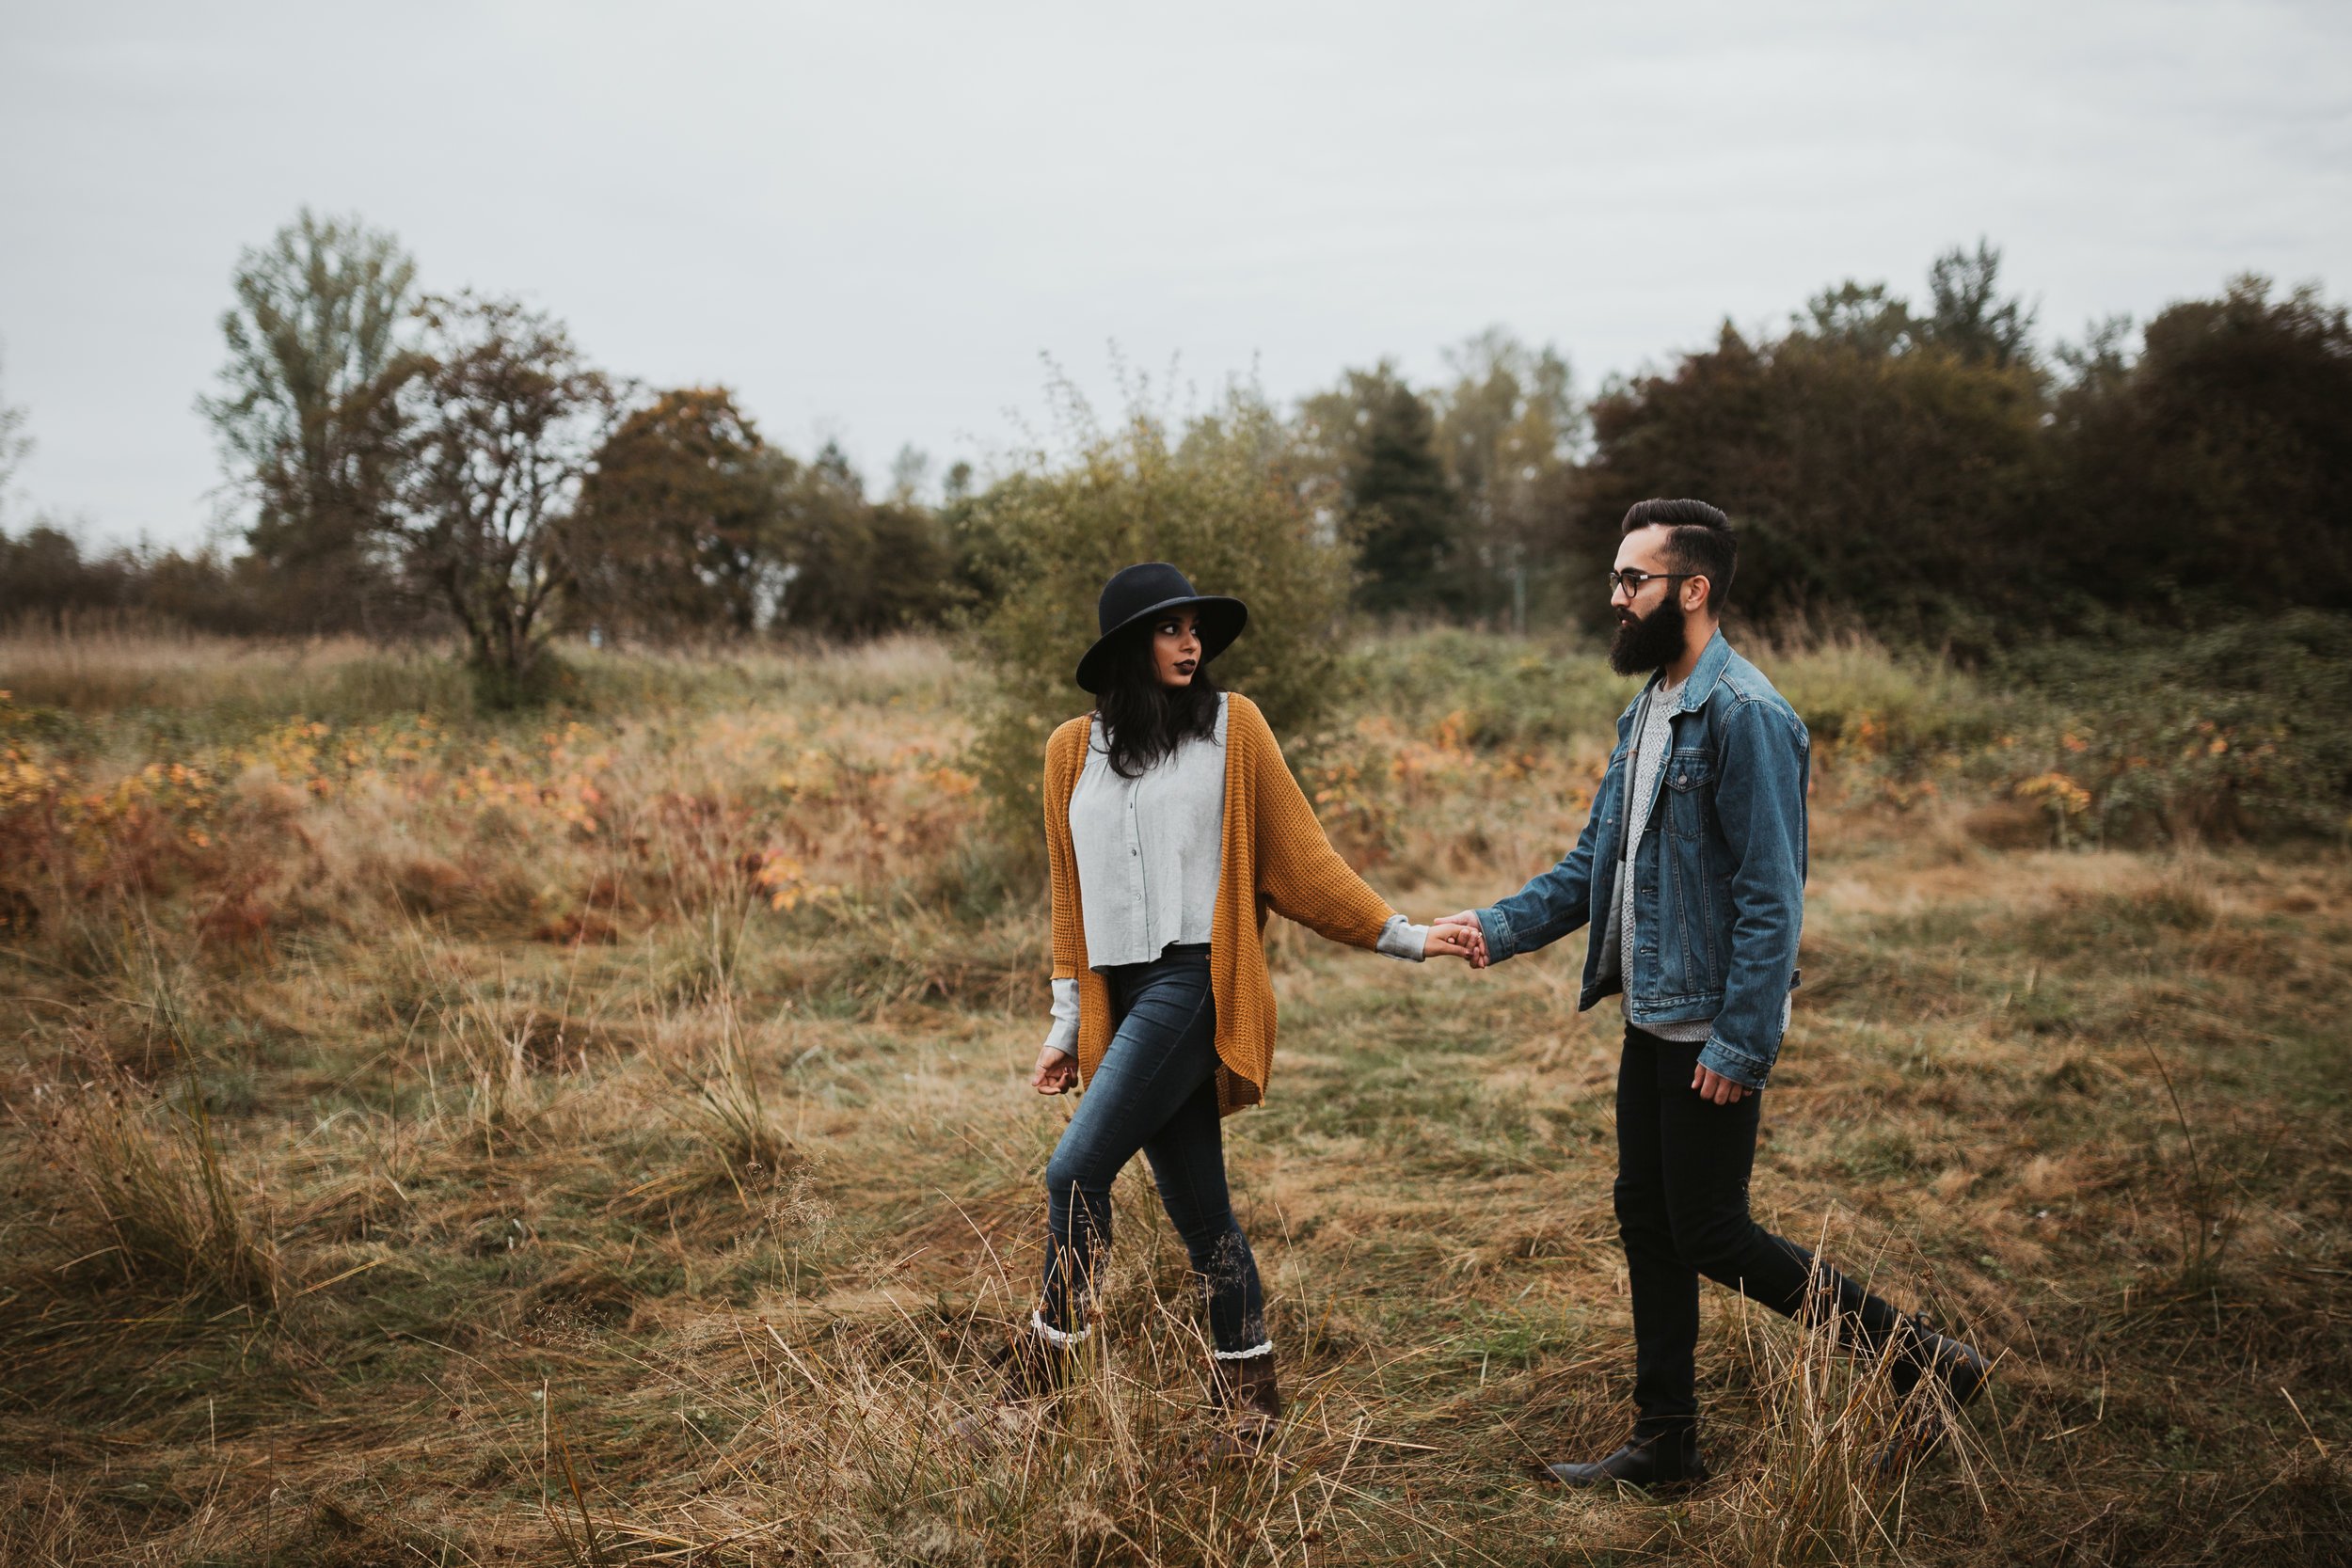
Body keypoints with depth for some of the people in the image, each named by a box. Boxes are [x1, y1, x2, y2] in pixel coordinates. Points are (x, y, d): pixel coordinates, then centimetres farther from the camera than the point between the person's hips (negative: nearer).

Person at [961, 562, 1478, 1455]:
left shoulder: (1232, 725, 4)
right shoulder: (1074, 750, 13)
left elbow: (1298, 855, 6)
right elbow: (1071, 895, 17)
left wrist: (1405, 937, 3)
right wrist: (1066, 1026, 14)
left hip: (1196, 981, -4)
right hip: (1127, 993, 4)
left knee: (1077, 1171, -14)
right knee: (1197, 1208, 7)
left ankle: (1035, 1381, -2)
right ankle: (1251, 1399, 19)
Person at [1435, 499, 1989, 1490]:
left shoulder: (1745, 715, -17)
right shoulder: (1646, 713, 12)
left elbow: (1771, 897, -20)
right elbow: (1595, 864, 16)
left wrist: (1741, 1043, -22)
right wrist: (1499, 927, 2)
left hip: (1713, 1033, -9)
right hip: (1650, 1019, 9)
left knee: (1711, 1235, -2)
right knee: (1647, 1225, 13)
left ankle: (1921, 1361, 11)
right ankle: (1664, 1444, 24)